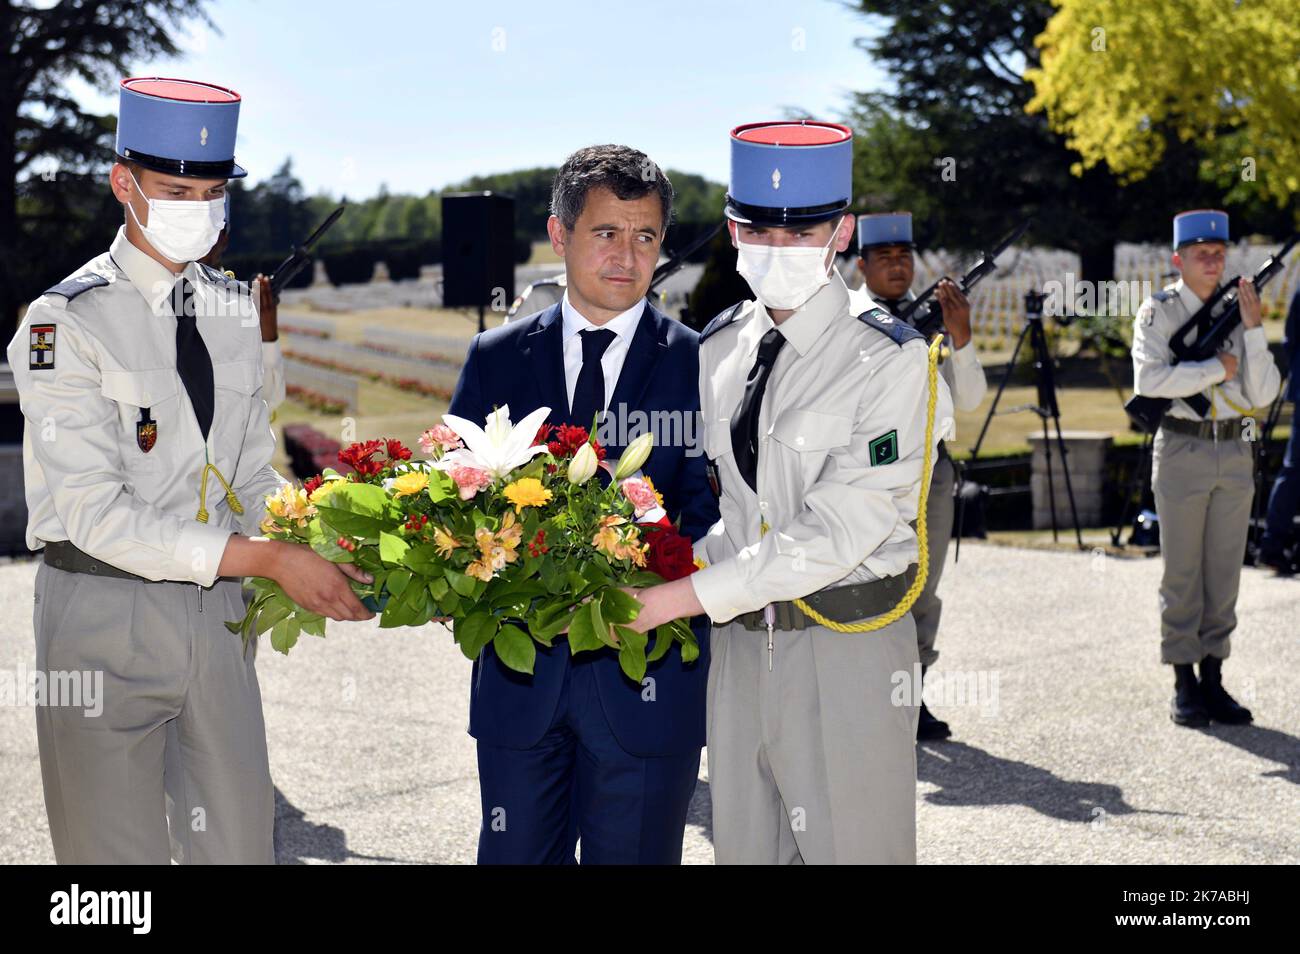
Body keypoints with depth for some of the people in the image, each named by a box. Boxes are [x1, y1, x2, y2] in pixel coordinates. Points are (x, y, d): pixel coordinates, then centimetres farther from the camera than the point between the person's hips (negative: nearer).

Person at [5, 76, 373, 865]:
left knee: (242, 844, 11)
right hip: (106, 619, -5)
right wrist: (267, 560, -24)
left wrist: (317, 558, -6)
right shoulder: (68, 322, -12)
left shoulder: (234, 310, 8)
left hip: (216, 609, 6)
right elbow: (96, 512, -19)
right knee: (117, 851, 4)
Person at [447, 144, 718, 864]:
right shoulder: (496, 359, 8)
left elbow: (710, 519, -5)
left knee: (630, 855, 8)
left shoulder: (701, 365, -1)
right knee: (513, 856, 10)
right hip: (519, 678, 2)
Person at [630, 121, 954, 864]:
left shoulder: (891, 362, -12)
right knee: (744, 847, 14)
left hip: (846, 650, -5)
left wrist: (672, 600, -20)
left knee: (850, 846, 4)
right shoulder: (718, 348, 7)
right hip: (738, 641, 5)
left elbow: (837, 532, -19)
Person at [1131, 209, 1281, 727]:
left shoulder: (1237, 309, 9)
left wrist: (1253, 330, -10)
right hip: (1183, 450, -4)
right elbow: (1149, 378, -19)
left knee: (1224, 572, 7)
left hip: (1234, 451, 4)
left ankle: (1213, 679, 16)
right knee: (1182, 573, 1)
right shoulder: (1158, 311, -2)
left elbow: (1263, 393, 1)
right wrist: (1217, 367, -14)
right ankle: (1184, 685, 9)